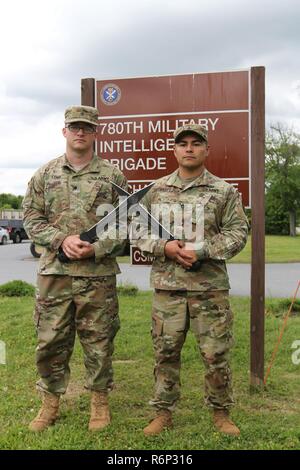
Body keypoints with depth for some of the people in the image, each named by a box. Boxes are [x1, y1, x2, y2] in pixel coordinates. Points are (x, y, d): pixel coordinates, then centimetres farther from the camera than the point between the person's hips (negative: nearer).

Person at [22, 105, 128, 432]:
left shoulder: (112, 176, 4)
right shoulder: (45, 174, 9)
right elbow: (32, 219, 7)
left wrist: (96, 248, -13)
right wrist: (62, 239, -11)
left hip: (98, 273, -1)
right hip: (53, 271, 2)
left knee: (98, 342, 8)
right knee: (50, 341, 8)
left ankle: (100, 402, 26)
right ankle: (50, 402, 27)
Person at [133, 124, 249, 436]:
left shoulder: (224, 191, 2)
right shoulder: (157, 191, 8)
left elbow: (237, 232, -2)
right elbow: (138, 231, 9)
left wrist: (201, 251, -15)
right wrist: (164, 247, -10)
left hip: (210, 286, -1)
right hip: (167, 286, 2)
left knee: (216, 354, 5)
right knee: (165, 352, 10)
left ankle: (221, 412, 26)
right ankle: (163, 412, 26)